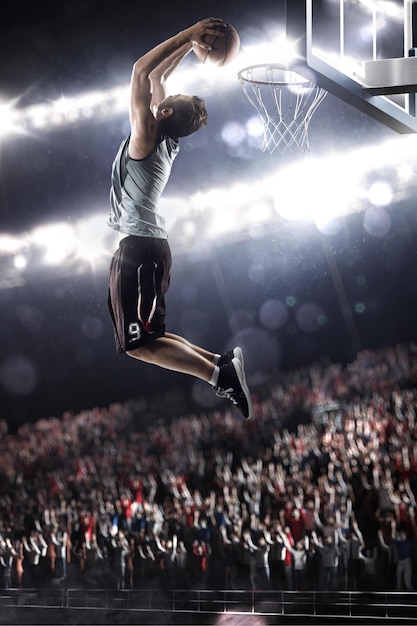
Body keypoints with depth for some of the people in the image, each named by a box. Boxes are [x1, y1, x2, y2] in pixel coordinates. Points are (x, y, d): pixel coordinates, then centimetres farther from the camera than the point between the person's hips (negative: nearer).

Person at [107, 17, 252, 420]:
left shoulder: (147, 135, -11)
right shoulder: (166, 139, 11)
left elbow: (143, 71, -15)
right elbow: (157, 75, 21)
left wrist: (189, 36, -13)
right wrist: (191, 42, 17)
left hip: (137, 248, -9)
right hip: (149, 245, 9)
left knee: (138, 344, -10)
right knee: (146, 336, 13)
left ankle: (219, 375, -17)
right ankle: (221, 363, 5)